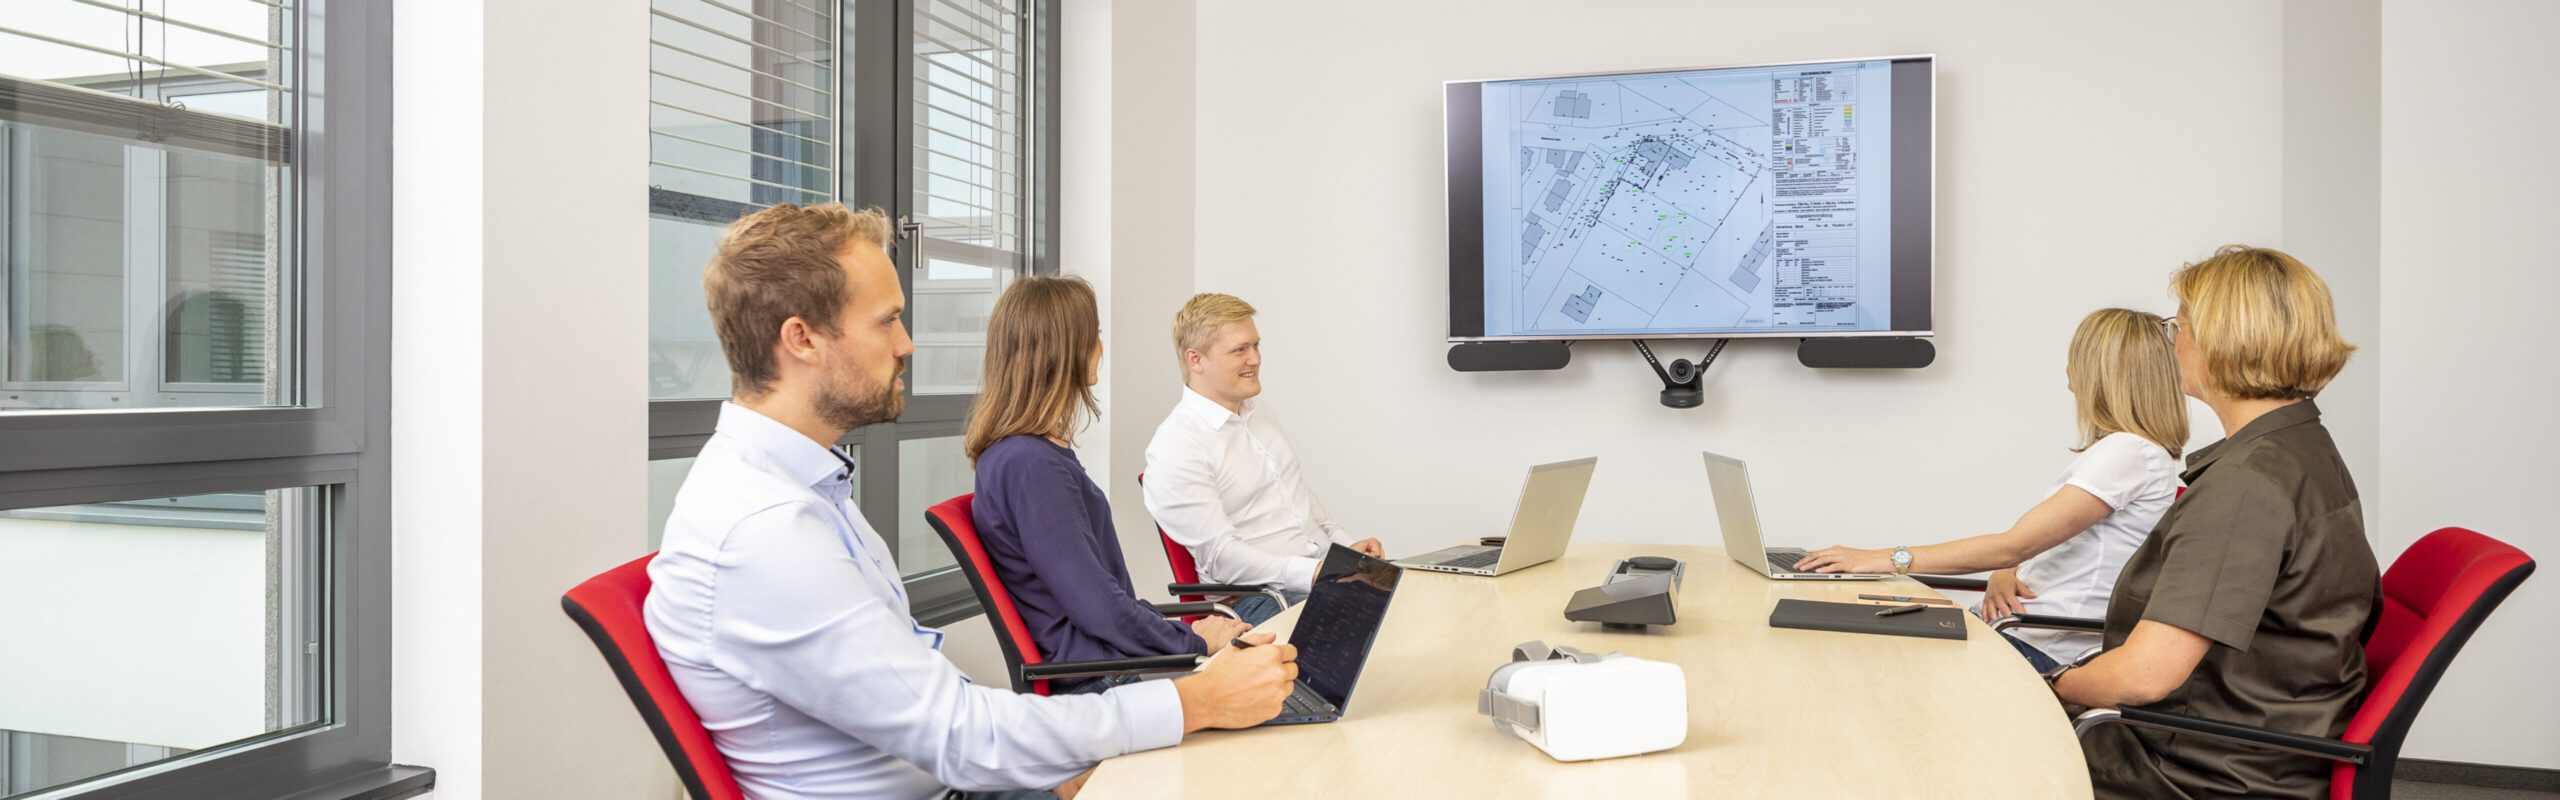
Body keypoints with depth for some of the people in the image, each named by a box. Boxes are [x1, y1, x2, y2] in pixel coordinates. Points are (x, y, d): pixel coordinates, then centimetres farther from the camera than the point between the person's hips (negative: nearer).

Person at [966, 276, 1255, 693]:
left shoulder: (1037, 451, 11)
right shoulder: (1032, 465, -22)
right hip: (1098, 672, -10)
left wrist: (1166, 626, 11)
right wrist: (1193, 640, -8)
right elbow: (1097, 607, -21)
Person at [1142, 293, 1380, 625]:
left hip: (1326, 569, 9)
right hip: (1261, 596, -8)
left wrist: (1347, 546, 13)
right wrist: (1311, 573, -24)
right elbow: (1221, 557, -16)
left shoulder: (1259, 413, 18)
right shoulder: (1174, 449, -11)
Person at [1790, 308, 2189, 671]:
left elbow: (2013, 545, -20)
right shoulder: (2114, 449, 20)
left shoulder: (2130, 452, -14)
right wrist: (2003, 576, -4)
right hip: (2014, 621, 9)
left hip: (2044, 648, -9)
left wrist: (1890, 559, -21)